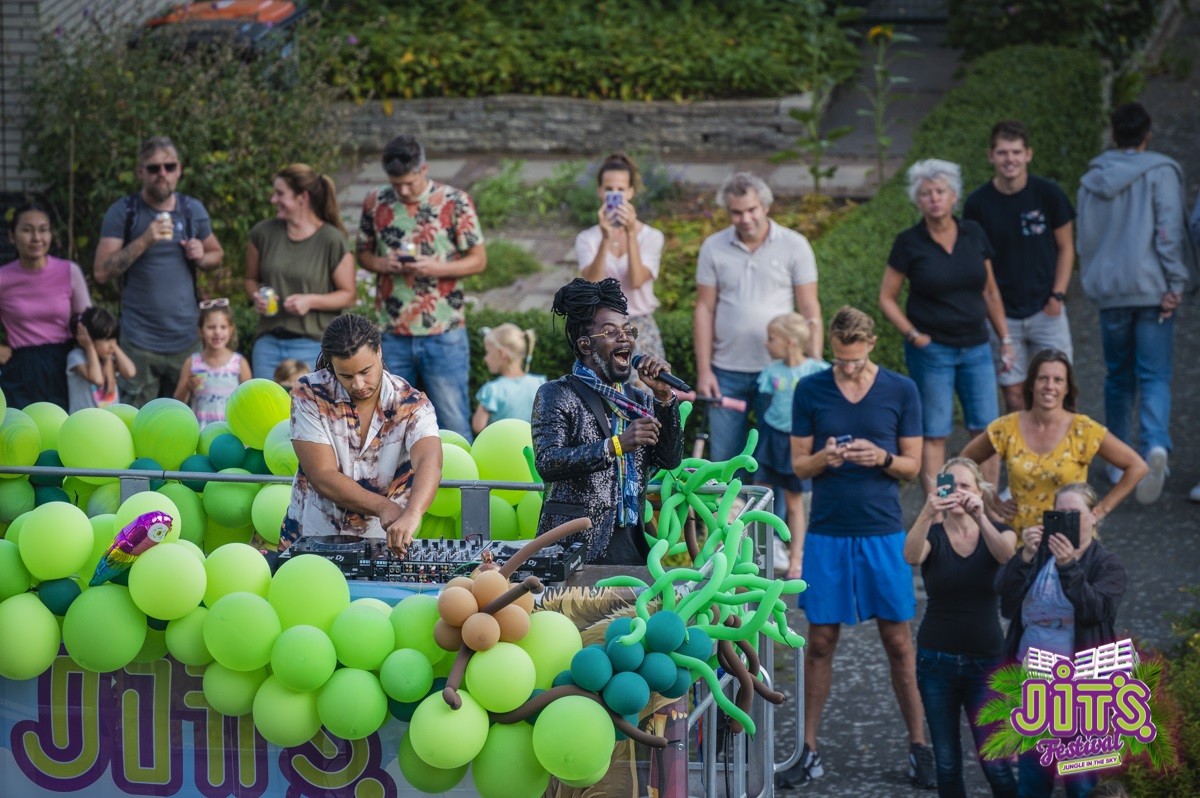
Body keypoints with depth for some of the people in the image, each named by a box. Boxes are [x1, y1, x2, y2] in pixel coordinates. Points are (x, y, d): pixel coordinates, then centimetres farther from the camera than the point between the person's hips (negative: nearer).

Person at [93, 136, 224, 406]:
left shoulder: (193, 209, 9)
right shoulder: (124, 211, -2)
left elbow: (217, 254, 23)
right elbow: (102, 272, -8)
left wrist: (202, 257, -1)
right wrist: (144, 241, -19)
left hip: (187, 340, 3)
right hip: (140, 341, -3)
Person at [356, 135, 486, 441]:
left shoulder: (454, 202, -5)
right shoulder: (376, 203, 4)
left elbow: (478, 260, -2)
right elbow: (363, 254, 14)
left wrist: (435, 268, -18)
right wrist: (383, 264, -10)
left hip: (443, 333, -3)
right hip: (393, 334, 3)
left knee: (453, 421, 2)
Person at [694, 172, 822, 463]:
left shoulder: (794, 246, -1)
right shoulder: (713, 248, 4)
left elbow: (810, 311, 0)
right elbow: (705, 310, 5)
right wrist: (703, 370, -1)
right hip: (726, 372, 2)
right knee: (724, 458, 4)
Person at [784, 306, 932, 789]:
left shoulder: (901, 391, 2)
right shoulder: (810, 391, 3)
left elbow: (913, 467, 5)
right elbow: (798, 465, 6)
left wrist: (881, 458, -15)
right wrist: (823, 458, -16)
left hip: (883, 531, -1)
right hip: (827, 531, 1)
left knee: (897, 640, 3)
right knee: (820, 640, 4)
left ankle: (918, 746, 11)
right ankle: (809, 752, 10)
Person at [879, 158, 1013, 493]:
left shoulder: (973, 234, 4)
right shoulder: (909, 243, -6)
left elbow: (990, 292, 13)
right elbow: (887, 298, -1)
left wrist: (1005, 339, 12)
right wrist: (913, 335, -10)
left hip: (976, 348, 4)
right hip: (932, 350, -4)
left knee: (986, 430, 4)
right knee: (933, 434, -1)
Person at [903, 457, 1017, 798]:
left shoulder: (996, 532, 1)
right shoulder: (933, 534, -1)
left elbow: (1006, 553, -24)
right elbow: (911, 555, -26)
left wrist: (980, 517, -43)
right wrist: (927, 514, -45)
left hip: (986, 659, -1)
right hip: (937, 659, 1)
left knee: (995, 763, -7)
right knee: (947, 763, 3)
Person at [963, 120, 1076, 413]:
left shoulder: (1048, 193, -4)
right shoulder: (978, 203, -4)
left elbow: (1065, 248, 6)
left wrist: (1057, 296, -4)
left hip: (1046, 311, 0)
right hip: (1002, 315, 0)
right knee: (1014, 397, 2)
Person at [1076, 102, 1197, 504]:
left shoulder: (1092, 180, 9)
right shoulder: (1160, 173, -5)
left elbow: (1084, 239, 15)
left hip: (1110, 292, 3)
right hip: (1152, 290, -3)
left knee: (1118, 377, 16)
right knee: (1154, 376, -4)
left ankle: (1118, 460, 19)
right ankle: (1155, 444, -29)